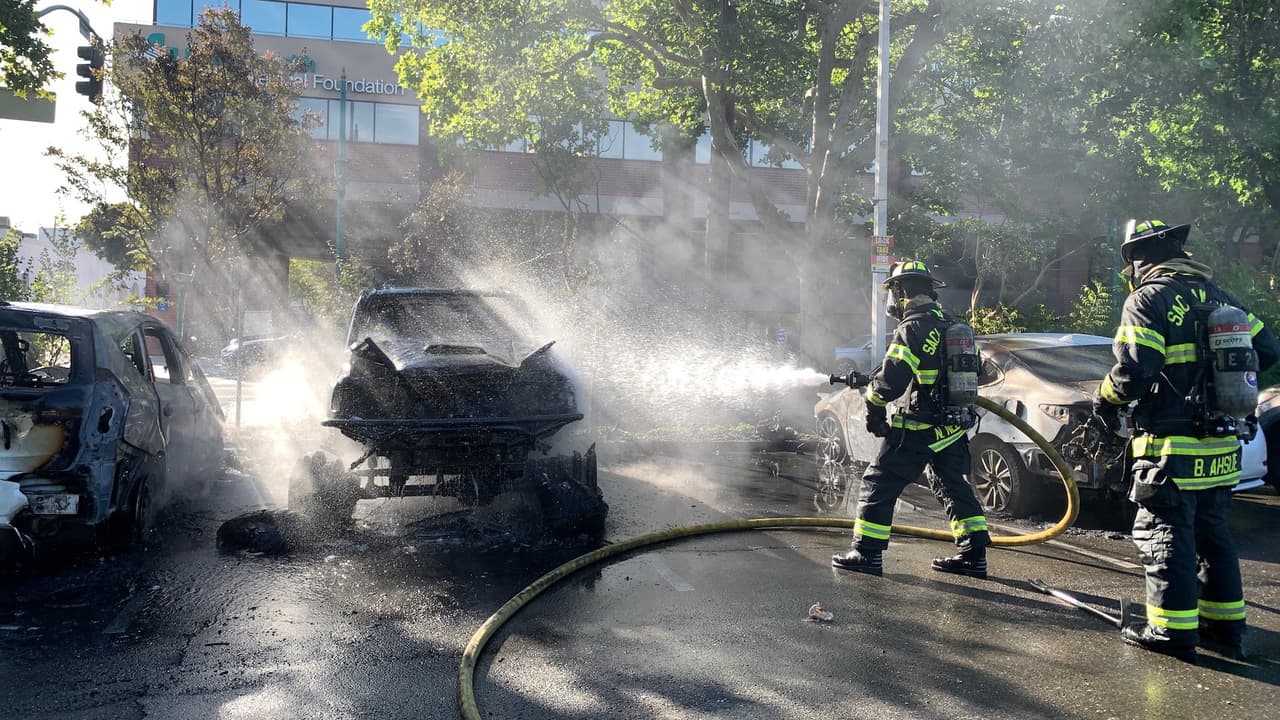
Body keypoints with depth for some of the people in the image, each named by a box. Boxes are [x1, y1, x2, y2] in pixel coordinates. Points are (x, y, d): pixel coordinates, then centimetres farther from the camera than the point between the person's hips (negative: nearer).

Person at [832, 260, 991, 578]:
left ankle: (867, 554, 3)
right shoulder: (948, 326, 12)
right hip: (952, 429, 8)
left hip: (918, 430, -8)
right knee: (954, 488, 17)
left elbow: (890, 379, -21)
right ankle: (973, 555, 18)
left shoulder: (912, 328, -16)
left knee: (879, 485, 0)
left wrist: (874, 408, -4)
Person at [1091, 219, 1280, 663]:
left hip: (1171, 447, -7)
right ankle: (1225, 626, 24)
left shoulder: (1149, 298, -9)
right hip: (1221, 447, 8)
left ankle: (1173, 630, 3)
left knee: (1164, 535, 0)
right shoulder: (1216, 296, 13)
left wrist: (1105, 402, -4)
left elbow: (1134, 366, -20)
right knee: (1212, 533, 17)